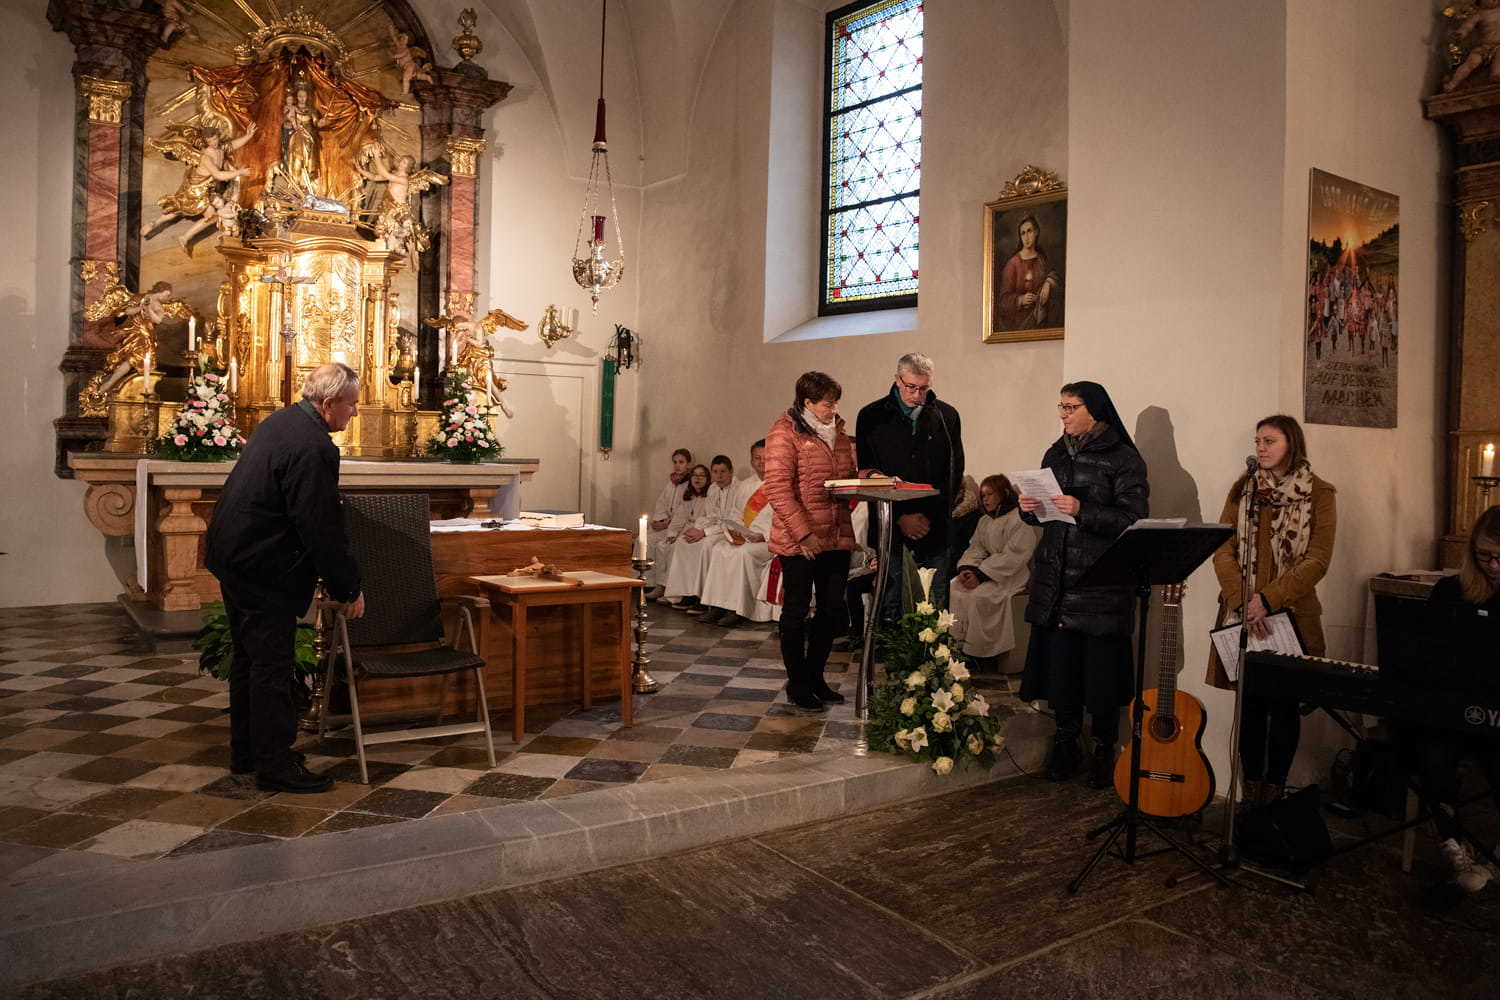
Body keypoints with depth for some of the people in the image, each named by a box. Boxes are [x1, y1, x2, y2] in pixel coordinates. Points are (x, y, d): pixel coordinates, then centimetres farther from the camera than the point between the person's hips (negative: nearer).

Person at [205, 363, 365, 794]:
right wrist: (349, 589, -11)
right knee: (272, 666, -2)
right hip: (263, 568, -11)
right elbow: (321, 529, -22)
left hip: (234, 555, 11)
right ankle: (275, 764, 7)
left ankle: (246, 752, 30)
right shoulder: (312, 448, -24)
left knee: (249, 659, 18)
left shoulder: (282, 421, 9)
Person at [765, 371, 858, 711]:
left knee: (832, 608, 12)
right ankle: (797, 684, 19)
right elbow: (778, 489, -16)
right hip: (799, 541, -7)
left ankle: (815, 677, 28)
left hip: (837, 537, 7)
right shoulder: (785, 432, -10)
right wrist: (804, 533, -20)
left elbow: (848, 477, 23)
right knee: (796, 611, 6)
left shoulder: (837, 430, 13)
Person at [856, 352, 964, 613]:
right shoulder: (872, 416, 3)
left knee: (936, 607, 2)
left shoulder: (947, 416, 8)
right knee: (888, 604, -1)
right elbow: (867, 473, 1)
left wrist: (931, 515, -2)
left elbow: (955, 471, 10)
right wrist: (900, 517, -7)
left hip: (934, 524, 1)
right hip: (889, 524, -1)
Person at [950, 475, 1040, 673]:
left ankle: (983, 658, -19)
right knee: (954, 587, -14)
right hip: (989, 570, 8)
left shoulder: (1020, 519, -11)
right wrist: (966, 568, -10)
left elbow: (1013, 557, -19)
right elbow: (975, 548, 12)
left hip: (1013, 574, -8)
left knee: (979, 595, -29)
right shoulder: (985, 521, 17)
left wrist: (981, 574, -22)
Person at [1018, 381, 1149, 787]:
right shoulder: (1056, 454, 14)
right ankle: (1065, 743, 21)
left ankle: (1104, 750, 16)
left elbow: (1132, 521, -12)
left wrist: (1082, 511, -22)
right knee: (1059, 661, 5)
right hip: (1055, 580, 5)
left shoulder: (1124, 459, -5)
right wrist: (1029, 509, -1)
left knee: (1100, 667, -1)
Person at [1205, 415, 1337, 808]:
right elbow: (1223, 550, -1)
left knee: (1283, 705, 5)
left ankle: (1274, 790, 18)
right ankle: (1251, 791, 17)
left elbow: (1317, 561, -9)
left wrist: (1268, 599, -19)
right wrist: (1243, 601, -15)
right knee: (1249, 704, 8)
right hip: (1242, 614, 2)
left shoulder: (1319, 495, -1)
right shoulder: (1242, 490, 7)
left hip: (1292, 614, -2)